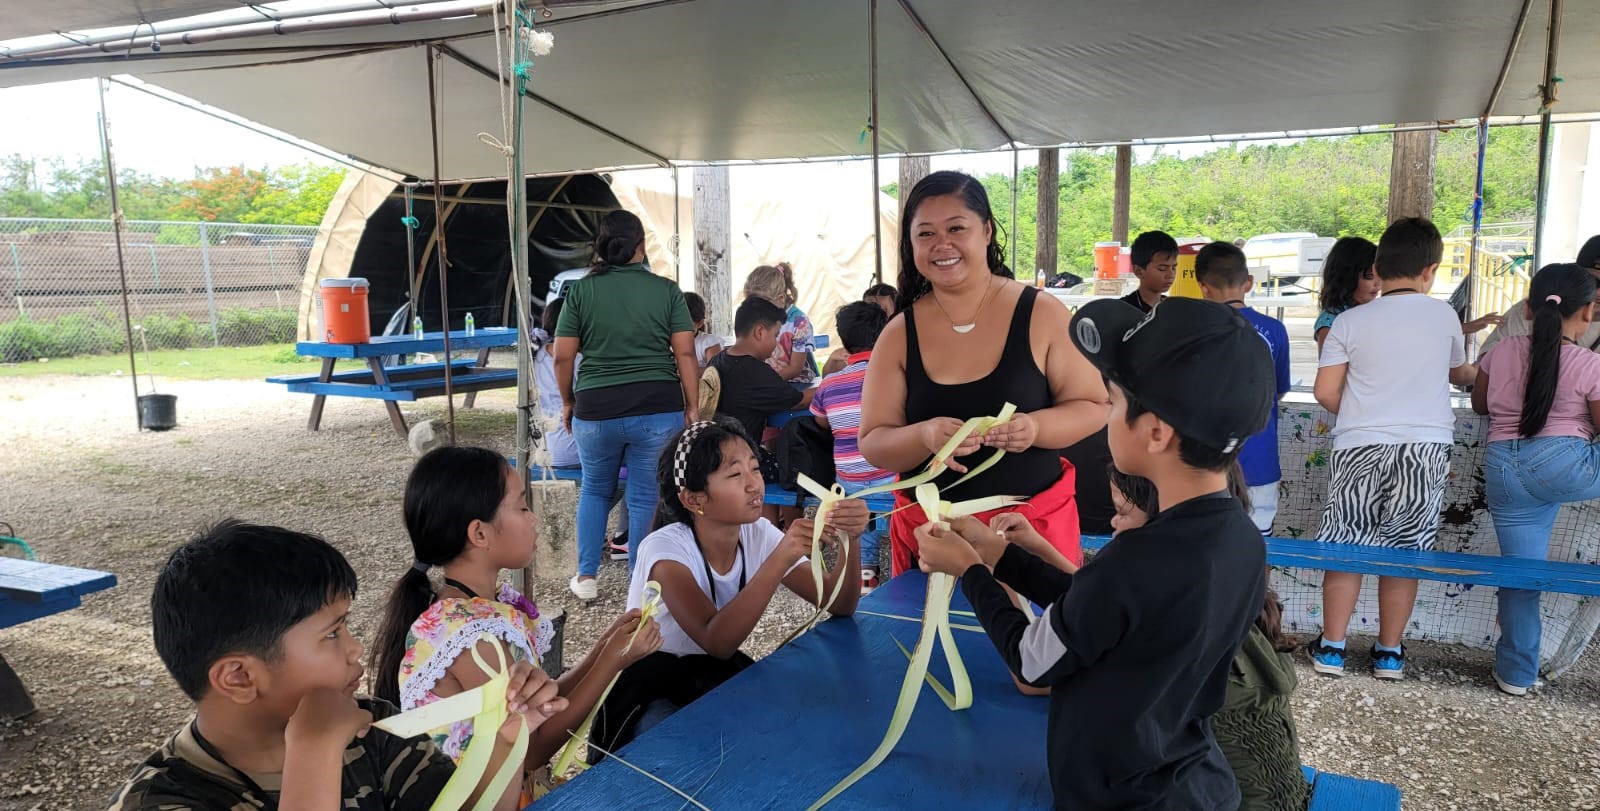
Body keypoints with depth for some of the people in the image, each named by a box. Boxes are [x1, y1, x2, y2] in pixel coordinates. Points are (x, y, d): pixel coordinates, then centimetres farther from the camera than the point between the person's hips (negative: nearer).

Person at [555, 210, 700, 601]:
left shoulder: (581, 291, 1)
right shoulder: (666, 290, 1)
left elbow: (563, 358, 1)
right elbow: (685, 354, -3)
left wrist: (568, 402, 15)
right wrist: (693, 408, 3)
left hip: (596, 409, 1)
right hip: (657, 409, -1)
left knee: (594, 490, 22)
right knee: (646, 497, 9)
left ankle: (586, 577, 23)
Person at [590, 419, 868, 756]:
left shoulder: (758, 534, -9)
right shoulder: (665, 549, -25)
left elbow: (838, 605, -11)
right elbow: (716, 641, -39)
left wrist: (850, 541, -30)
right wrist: (779, 559, -46)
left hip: (715, 675, 6)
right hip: (648, 689, -6)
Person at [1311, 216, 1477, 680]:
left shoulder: (1350, 322, -2)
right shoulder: (1443, 316, 4)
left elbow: (1325, 392, -5)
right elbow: (1459, 373, 23)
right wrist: (1476, 375, 47)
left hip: (1359, 449, -1)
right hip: (1425, 449, 1)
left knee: (1345, 548, 8)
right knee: (1403, 553, 10)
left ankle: (1331, 648, 12)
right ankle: (1389, 653, 19)